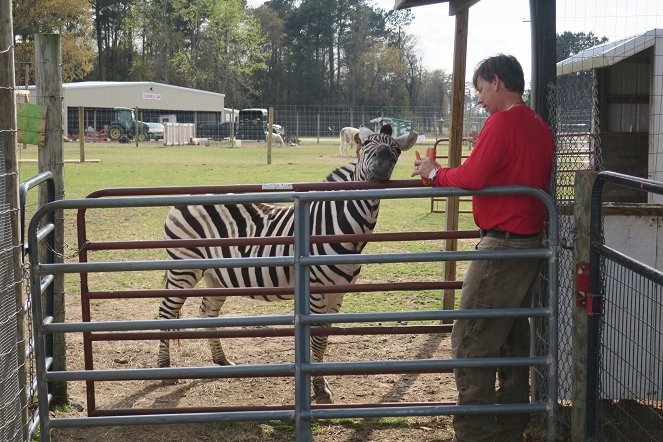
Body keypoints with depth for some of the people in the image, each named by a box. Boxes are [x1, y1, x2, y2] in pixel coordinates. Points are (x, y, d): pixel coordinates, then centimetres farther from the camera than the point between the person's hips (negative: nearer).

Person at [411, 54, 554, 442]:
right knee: (514, 336, 16)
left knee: (471, 340, -4)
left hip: (502, 244, -9)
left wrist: (435, 173, -3)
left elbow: (472, 177, -19)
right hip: (533, 242, 9)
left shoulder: (502, 123, -15)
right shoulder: (540, 126, 12)